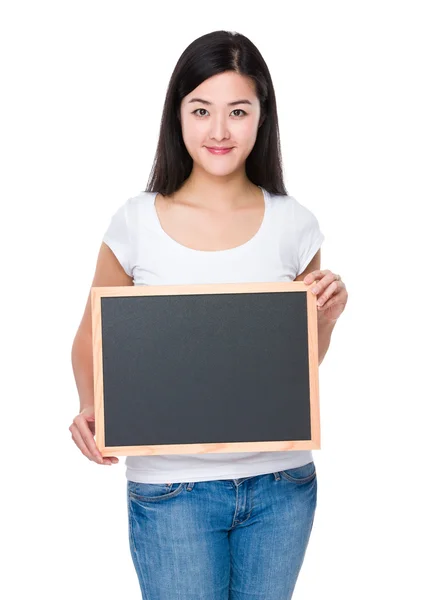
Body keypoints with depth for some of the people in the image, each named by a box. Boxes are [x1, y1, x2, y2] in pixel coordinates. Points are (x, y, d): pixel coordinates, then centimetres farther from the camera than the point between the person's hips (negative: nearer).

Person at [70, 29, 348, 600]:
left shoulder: (294, 225, -2)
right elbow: (91, 341, 4)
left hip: (280, 481, 2)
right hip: (173, 487, -2)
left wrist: (328, 316, -9)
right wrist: (91, 410, -15)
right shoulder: (136, 224, -7)